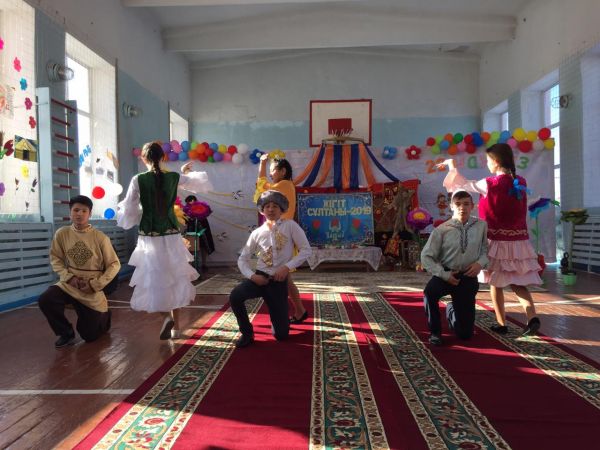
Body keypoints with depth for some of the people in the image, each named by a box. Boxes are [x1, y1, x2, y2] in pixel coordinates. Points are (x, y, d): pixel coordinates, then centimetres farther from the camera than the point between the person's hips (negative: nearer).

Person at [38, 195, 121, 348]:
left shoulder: (100, 237, -14)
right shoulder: (62, 233, -7)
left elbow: (114, 265, -9)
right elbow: (55, 258, 2)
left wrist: (95, 284, -16)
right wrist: (69, 277, -13)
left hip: (92, 291, -2)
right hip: (68, 285, 2)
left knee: (90, 335, 6)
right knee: (45, 300, -28)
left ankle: (104, 315, 44)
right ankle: (67, 333, -1)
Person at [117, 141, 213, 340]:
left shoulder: (138, 180, -7)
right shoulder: (175, 177, 0)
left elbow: (128, 211, -6)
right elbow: (199, 182, 18)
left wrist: (120, 208, 17)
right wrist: (185, 172, 36)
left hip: (149, 238, -2)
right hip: (172, 236, 3)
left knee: (154, 278, 8)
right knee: (174, 278, 14)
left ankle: (167, 315, -15)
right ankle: (176, 324, 19)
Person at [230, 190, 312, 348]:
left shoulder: (290, 226, -3)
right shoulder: (257, 233, 4)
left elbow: (306, 250, -6)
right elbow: (242, 259, 7)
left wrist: (287, 267, -17)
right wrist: (251, 275, -12)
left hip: (278, 281, -2)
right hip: (260, 277, 2)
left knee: (281, 334, 0)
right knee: (235, 296, -30)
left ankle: (277, 316, 39)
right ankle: (247, 333, -5)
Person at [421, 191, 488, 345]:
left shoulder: (481, 226, -5)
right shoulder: (442, 230, -13)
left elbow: (485, 249, 9)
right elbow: (426, 256, -9)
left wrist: (480, 263, -12)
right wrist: (444, 274, -19)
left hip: (468, 278, 2)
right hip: (446, 275, -2)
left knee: (465, 333, 6)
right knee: (429, 292, -39)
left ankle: (451, 310, 43)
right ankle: (435, 332, -11)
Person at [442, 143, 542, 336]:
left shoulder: (490, 184, -13)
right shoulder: (521, 183, 3)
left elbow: (465, 184, 2)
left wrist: (452, 167, 17)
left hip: (497, 242, -5)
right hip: (519, 242, 5)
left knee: (496, 284, 9)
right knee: (518, 283, 13)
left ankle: (501, 324, 15)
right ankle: (532, 317, -4)